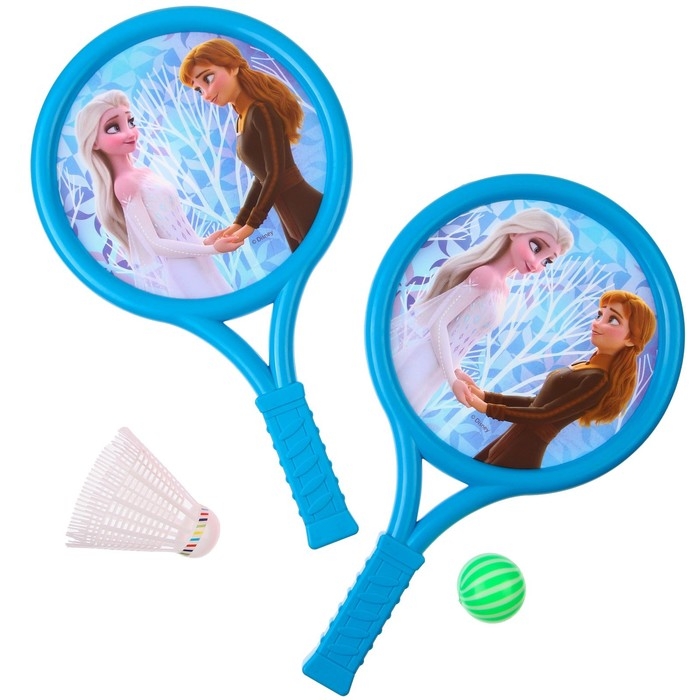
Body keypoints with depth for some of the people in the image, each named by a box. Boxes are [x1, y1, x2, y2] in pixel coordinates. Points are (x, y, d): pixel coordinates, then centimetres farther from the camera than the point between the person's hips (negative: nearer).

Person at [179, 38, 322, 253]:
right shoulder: (243, 119, 13)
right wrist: (239, 222, 11)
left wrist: (250, 225, -13)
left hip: (309, 213, -9)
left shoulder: (262, 110, -13)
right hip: (291, 218, 9)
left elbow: (276, 173, -16)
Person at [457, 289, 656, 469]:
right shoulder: (582, 368, 13)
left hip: (521, 453, -9)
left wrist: (486, 407, -16)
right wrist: (483, 394, 7)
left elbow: (546, 415, -19)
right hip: (513, 443, 9)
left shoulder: (599, 380, -17)